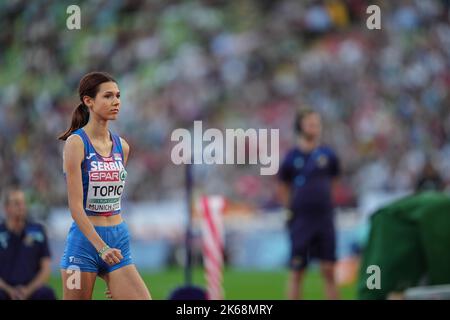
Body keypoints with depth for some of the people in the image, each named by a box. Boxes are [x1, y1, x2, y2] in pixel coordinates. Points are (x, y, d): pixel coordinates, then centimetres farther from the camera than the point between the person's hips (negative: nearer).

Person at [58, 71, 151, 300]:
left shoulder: (121, 146, 9)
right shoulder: (76, 143, -9)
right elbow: (76, 207, -15)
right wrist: (101, 247, -24)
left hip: (118, 240, 6)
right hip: (85, 239, -5)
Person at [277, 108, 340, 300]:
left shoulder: (328, 155, 3)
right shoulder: (292, 157, -2)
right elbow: (282, 188, 9)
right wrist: (291, 207, 2)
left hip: (324, 220, 2)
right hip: (301, 222, -2)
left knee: (329, 270, 1)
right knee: (297, 272, 3)